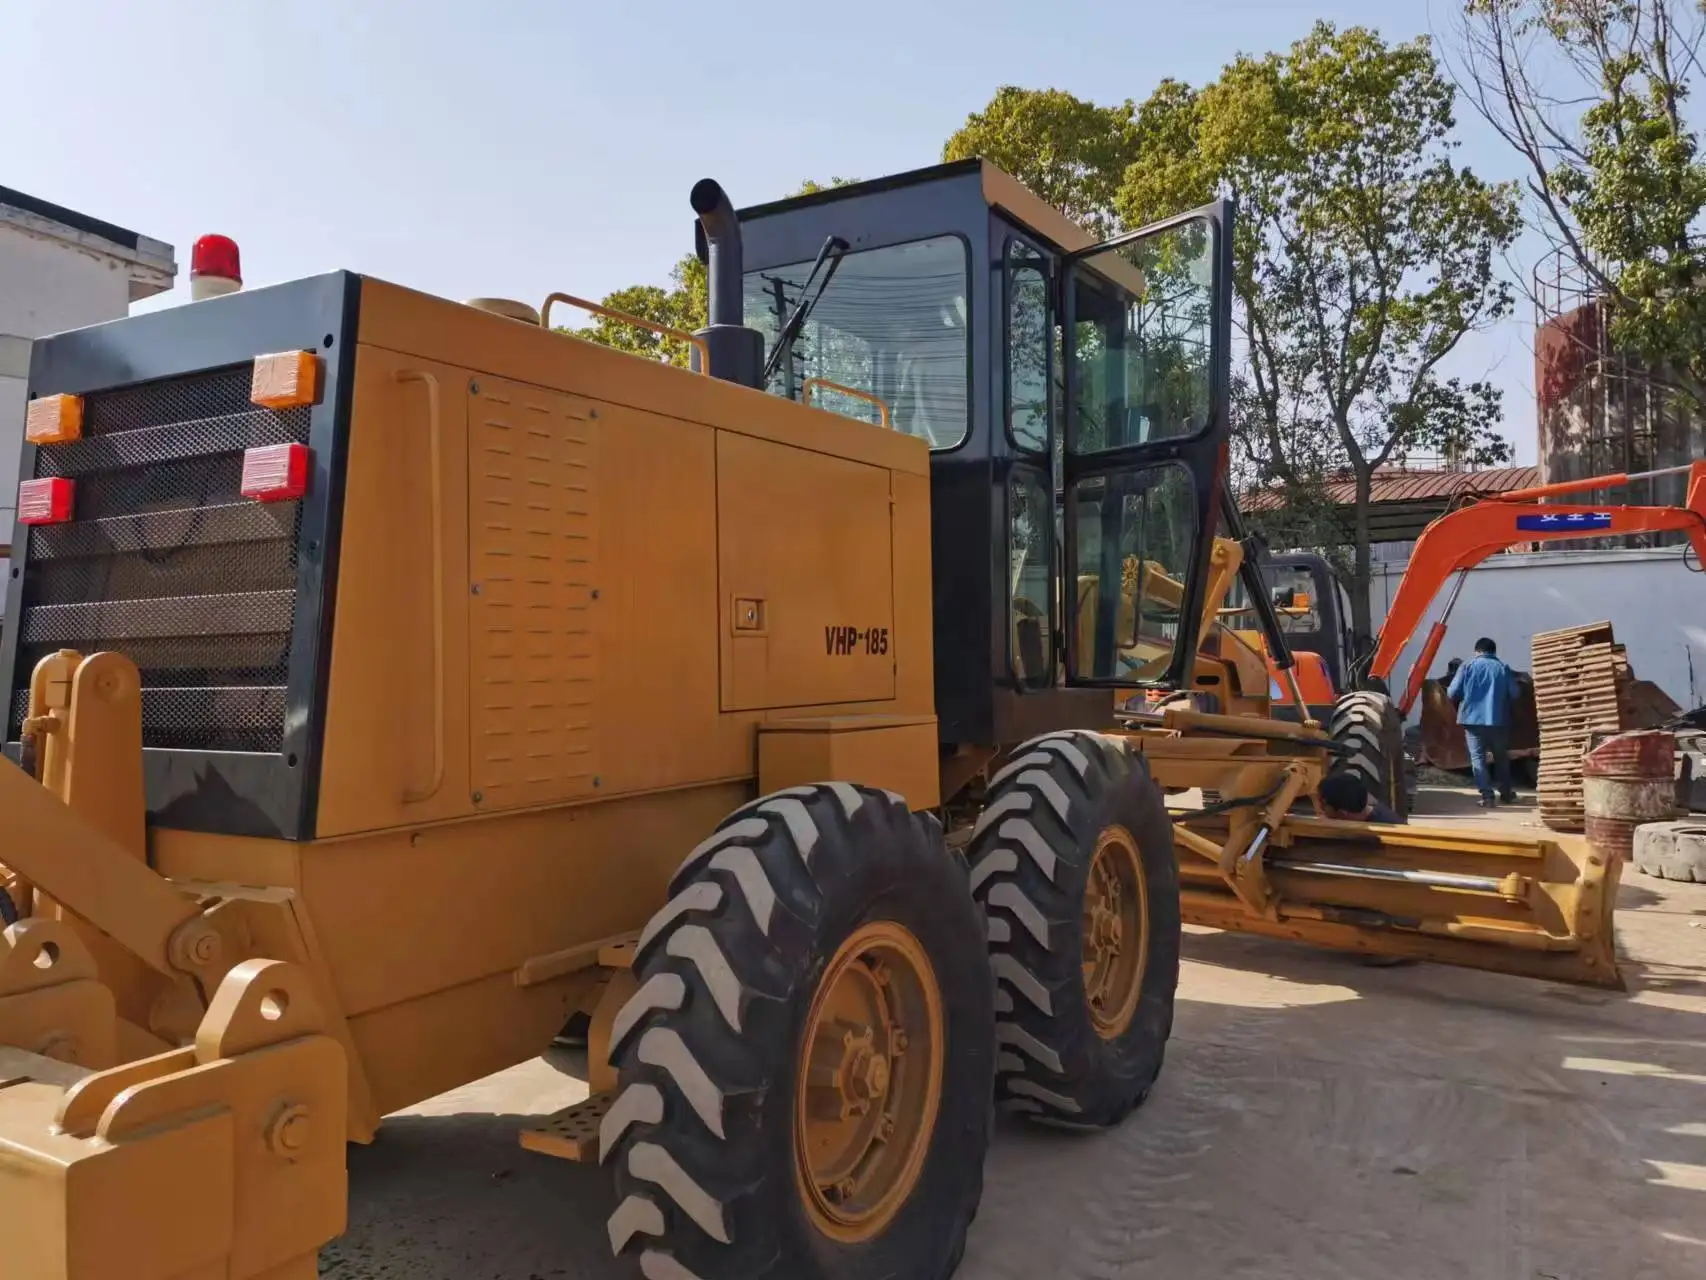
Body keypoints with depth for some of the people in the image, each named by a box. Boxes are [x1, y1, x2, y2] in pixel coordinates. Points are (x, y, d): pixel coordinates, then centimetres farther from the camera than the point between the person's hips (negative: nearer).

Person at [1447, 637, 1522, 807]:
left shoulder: (1467, 666, -1)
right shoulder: (1503, 668, 3)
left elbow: (1452, 693, -5)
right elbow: (1515, 694, 1)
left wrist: (1463, 700, 17)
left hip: (1473, 718, -2)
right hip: (1498, 719, 2)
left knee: (1478, 758, 1)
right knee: (1501, 757, 18)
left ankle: (1487, 797, -9)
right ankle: (1506, 794, 29)